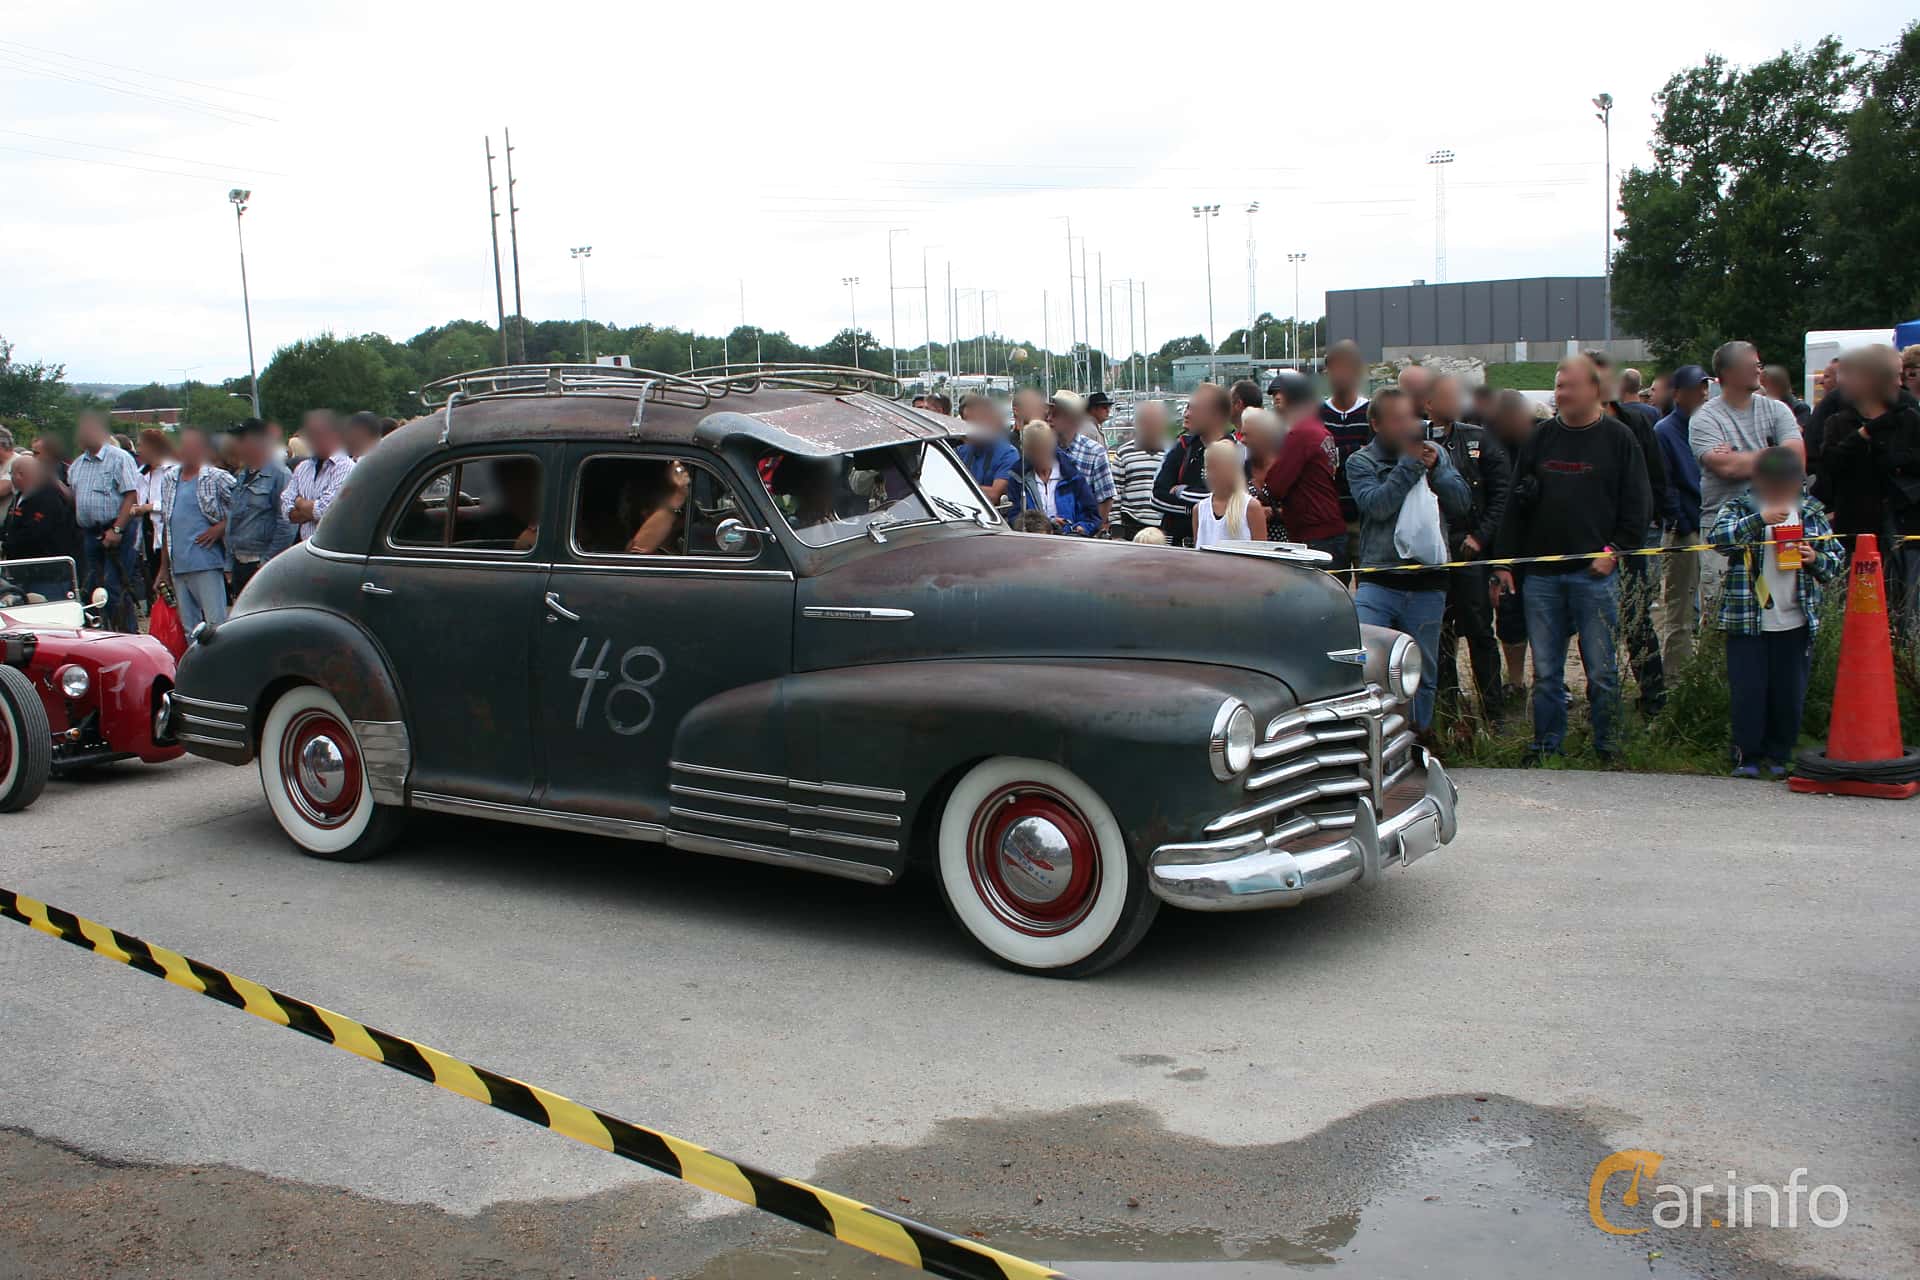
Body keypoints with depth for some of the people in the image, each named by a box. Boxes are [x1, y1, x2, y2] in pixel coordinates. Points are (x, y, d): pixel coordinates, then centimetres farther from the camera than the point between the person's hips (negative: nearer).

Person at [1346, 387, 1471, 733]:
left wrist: (1435, 469, -9)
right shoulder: (1360, 462, 2)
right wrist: (1410, 462, -15)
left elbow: (1463, 504, 3)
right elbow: (1378, 504, -16)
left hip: (1427, 586, 3)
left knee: (1422, 673, 11)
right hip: (1378, 584, -3)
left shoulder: (1436, 454, 12)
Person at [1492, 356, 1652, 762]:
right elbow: (1514, 505, 11)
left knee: (1601, 670, 1)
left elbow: (1639, 504, 2)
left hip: (1595, 574, -3)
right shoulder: (1540, 438, 11)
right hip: (1540, 575, 3)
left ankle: (1607, 749, 13)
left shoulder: (1617, 439, 3)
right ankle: (1546, 748, 15)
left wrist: (1615, 550, -8)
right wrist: (1504, 561, 6)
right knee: (1545, 671, 6)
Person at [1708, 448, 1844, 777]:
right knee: (1748, 689, 0)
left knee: (1790, 692, 6)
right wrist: (1759, 519, -30)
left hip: (1795, 622, 3)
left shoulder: (1811, 512, 10)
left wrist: (1815, 559, -6)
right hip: (1747, 619, -3)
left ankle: (1779, 755, 21)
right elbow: (1718, 536, -21)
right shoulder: (1739, 507, 0)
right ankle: (1747, 754, 13)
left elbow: (1836, 558, 15)